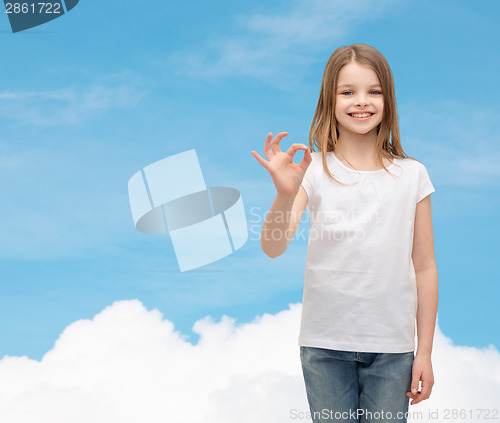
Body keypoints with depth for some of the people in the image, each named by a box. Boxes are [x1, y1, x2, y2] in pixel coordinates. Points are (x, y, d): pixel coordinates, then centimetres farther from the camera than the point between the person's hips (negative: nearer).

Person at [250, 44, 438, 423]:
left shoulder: (411, 175, 1)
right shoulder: (315, 171, -3)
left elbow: (424, 267, 4)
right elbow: (273, 247, -14)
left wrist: (425, 351, 3)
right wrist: (286, 194, -32)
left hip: (392, 347, 1)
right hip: (325, 344, -1)